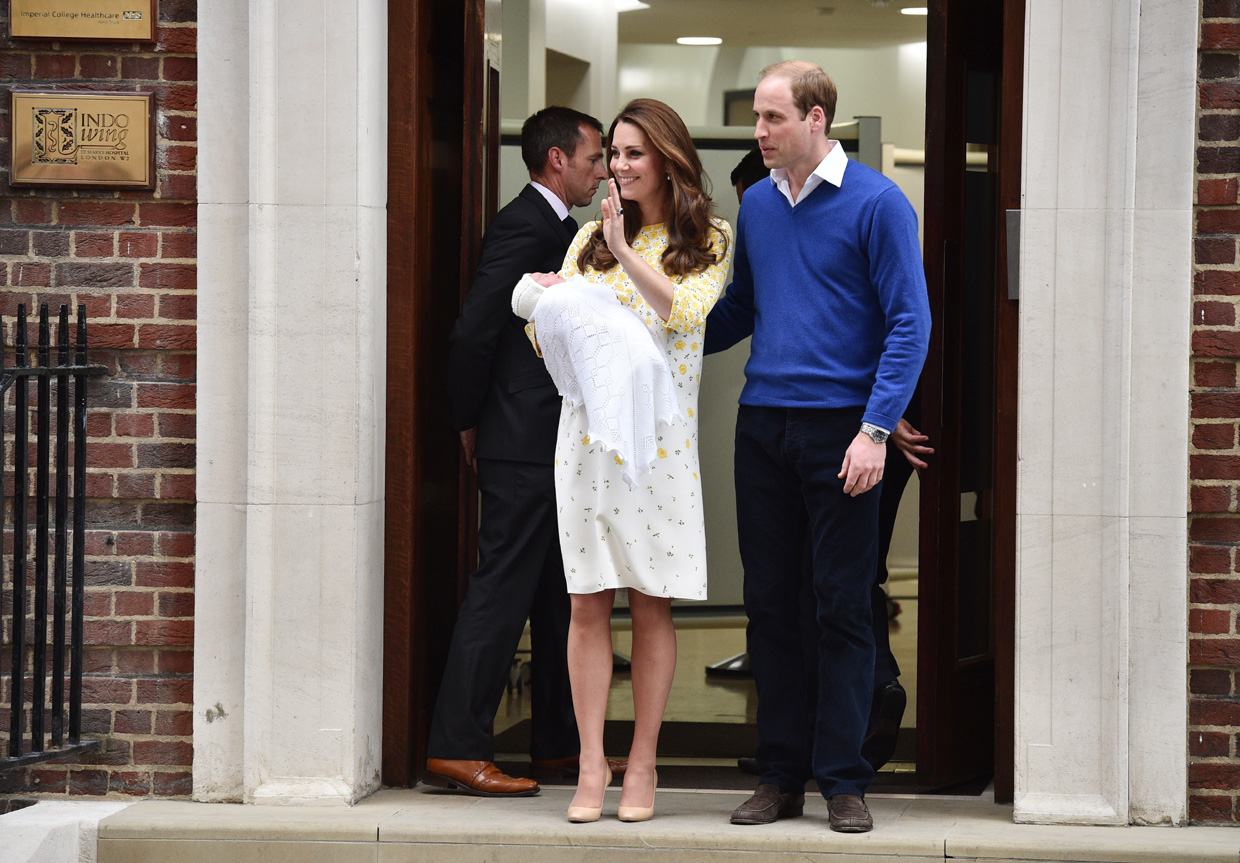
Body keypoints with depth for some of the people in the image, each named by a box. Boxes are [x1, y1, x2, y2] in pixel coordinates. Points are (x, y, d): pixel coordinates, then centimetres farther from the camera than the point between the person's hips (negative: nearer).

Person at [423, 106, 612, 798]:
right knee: (500, 592, -8)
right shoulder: (525, 228, -14)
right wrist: (470, 424, -8)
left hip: (555, 450, 10)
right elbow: (472, 332, -18)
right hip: (526, 448, -10)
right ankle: (457, 749, -5)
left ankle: (560, 742, 22)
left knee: (562, 593, 14)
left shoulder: (559, 229, 17)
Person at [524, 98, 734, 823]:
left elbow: (683, 313, -13)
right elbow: (546, 340, 14)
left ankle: (643, 764, 8)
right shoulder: (590, 239, 15)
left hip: (660, 436, -2)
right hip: (588, 430, 3)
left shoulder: (708, 242, 5)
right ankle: (593, 763, 2)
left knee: (652, 605, 1)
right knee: (588, 602, -2)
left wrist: (626, 251, -17)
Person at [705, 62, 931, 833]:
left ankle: (843, 779, 4)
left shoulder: (877, 204, -5)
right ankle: (781, 775, 14)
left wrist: (876, 430, -15)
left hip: (841, 427, -5)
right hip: (763, 425, 5)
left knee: (844, 605, -2)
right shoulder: (757, 205, 12)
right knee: (769, 603, 7)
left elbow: (910, 324, -8)